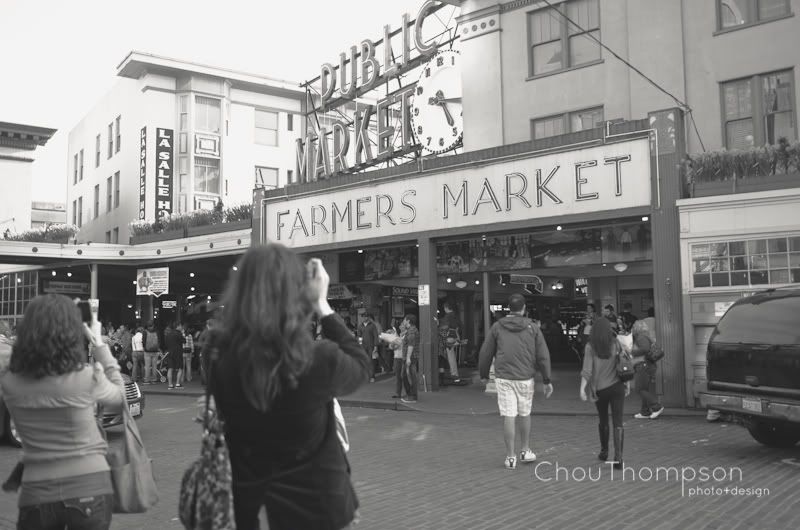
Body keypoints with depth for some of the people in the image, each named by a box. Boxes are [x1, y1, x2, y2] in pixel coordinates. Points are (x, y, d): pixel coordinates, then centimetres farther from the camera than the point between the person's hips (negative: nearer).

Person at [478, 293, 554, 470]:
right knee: (525, 414, 18)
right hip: (525, 378, 1)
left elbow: (485, 353, 5)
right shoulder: (532, 328, 3)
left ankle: (510, 457, 5)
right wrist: (547, 380, 4)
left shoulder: (497, 327, 2)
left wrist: (484, 374, 18)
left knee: (508, 417, 1)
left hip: (503, 377, -1)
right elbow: (543, 355, 0)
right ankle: (525, 451, 28)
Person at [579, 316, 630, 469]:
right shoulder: (616, 344, -3)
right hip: (617, 386, 0)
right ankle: (618, 456, -13)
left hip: (600, 388, 0)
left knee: (603, 420, 20)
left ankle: (604, 451, 34)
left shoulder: (590, 347, -8)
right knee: (618, 422, -1)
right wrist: (628, 384, 11)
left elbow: (587, 369, -17)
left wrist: (582, 388, -19)